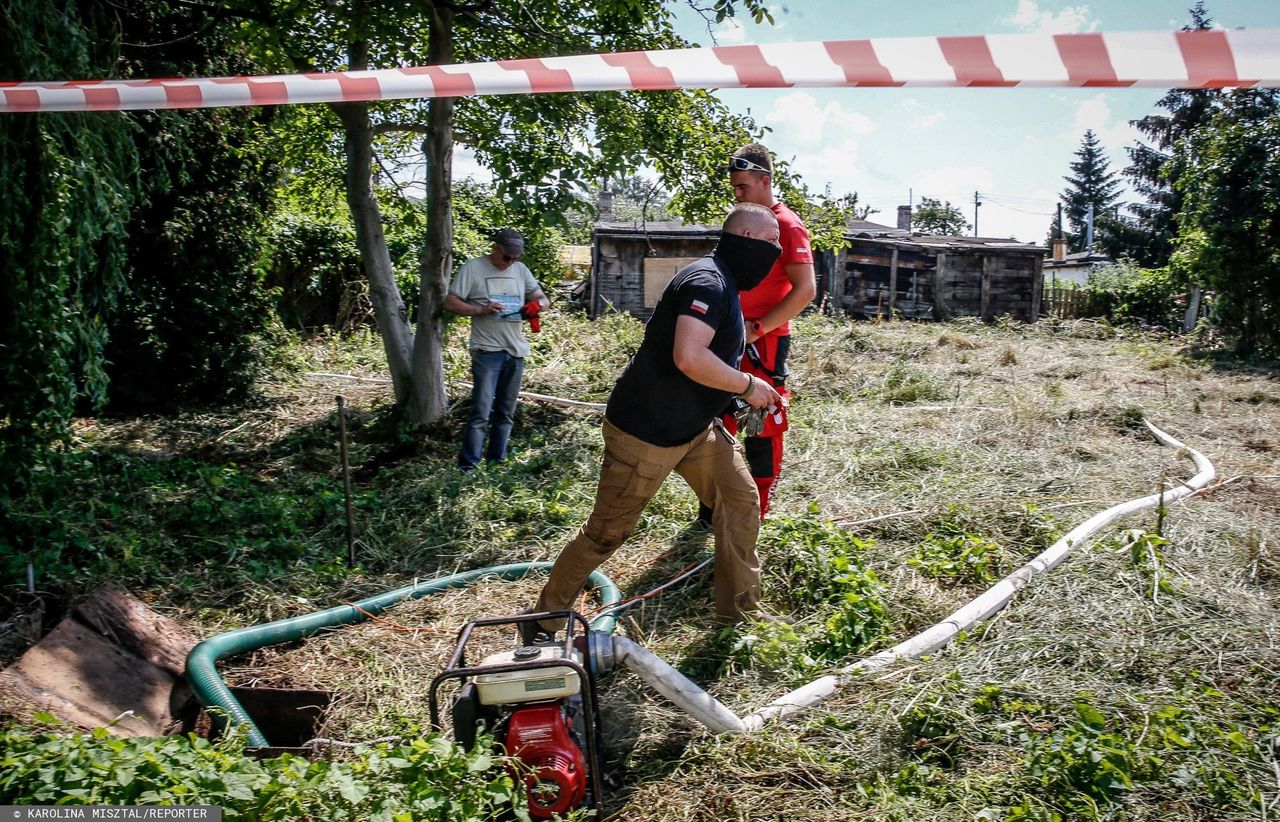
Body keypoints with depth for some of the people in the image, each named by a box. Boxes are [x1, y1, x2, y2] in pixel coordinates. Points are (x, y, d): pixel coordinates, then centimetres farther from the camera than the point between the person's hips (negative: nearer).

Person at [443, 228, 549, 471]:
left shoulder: (521, 269, 10)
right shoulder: (472, 268, -4)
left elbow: (543, 299, 15)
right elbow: (450, 303, -6)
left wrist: (537, 304, -10)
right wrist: (482, 309, -21)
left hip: (516, 351, 6)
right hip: (487, 351, -6)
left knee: (506, 413, 13)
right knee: (481, 413, -11)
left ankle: (496, 460, 24)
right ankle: (467, 466, -3)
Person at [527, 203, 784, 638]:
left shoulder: (723, 284, 12)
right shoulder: (707, 282, -21)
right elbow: (689, 359, -34)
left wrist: (753, 390, 14)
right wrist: (747, 385, -20)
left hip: (696, 427, 10)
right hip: (645, 433, -10)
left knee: (741, 500, 7)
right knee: (607, 532, 1)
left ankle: (740, 612, 20)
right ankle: (543, 622, 17)